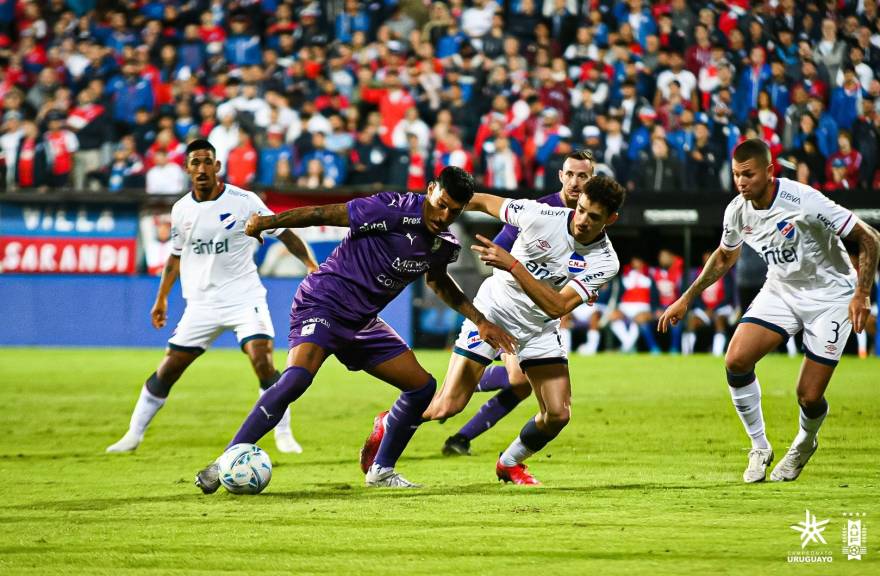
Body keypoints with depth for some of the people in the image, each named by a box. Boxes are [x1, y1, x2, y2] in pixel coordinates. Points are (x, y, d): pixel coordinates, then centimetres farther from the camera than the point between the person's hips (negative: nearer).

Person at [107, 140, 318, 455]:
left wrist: (311, 264, -16)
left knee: (263, 362, -20)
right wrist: (161, 297, 19)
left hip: (244, 297, -3)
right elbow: (176, 255, 18)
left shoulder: (243, 201, -9)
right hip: (202, 303, 3)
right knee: (167, 370, 2)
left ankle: (284, 434, -6)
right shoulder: (181, 209, 3)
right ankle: (133, 435, 15)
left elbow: (283, 233, -5)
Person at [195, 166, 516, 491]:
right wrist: (265, 222, -11)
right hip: (323, 303, -8)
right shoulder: (394, 210, -21)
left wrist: (480, 321, 25)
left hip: (362, 320, 8)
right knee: (298, 376, -31)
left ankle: (381, 471, 18)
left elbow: (438, 281, 27)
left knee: (422, 387, 6)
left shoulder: (444, 244, 3)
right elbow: (323, 214, -16)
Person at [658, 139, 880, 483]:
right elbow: (725, 256, 14)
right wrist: (686, 299, 10)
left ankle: (805, 443, 28)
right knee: (736, 360, -17)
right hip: (780, 291, 5)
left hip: (829, 295, -5)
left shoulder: (803, 202, -28)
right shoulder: (737, 211, -9)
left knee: (809, 397, -9)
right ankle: (759, 448, 3)